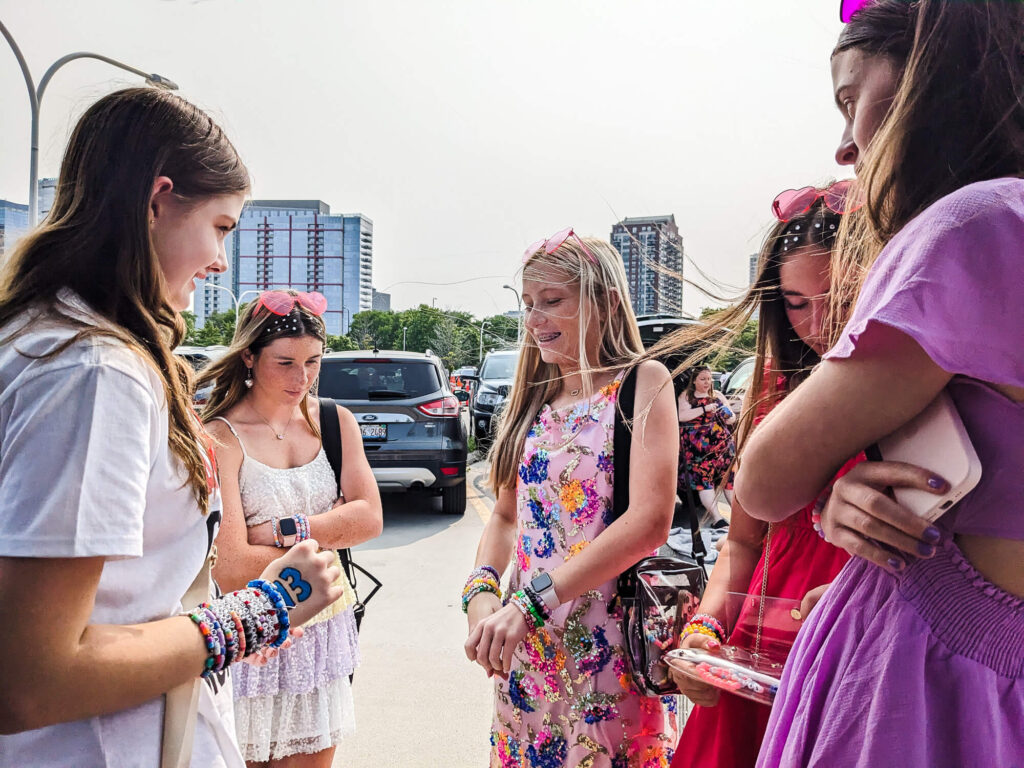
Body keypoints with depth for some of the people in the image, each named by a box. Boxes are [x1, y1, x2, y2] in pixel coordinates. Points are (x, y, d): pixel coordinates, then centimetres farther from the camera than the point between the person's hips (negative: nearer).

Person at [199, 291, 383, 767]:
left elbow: (369, 517, -6)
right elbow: (228, 568, -21)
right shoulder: (220, 438, -15)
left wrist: (283, 531, -18)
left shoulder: (335, 421, 2)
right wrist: (326, 540, -9)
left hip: (323, 632, 4)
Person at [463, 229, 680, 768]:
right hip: (525, 646, 5)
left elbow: (650, 521, -18)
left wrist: (530, 602, -22)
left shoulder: (643, 382, -7)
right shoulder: (534, 398, 10)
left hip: (609, 643, -5)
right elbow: (505, 515, 12)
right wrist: (481, 590, -8)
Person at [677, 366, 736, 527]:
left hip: (722, 444, 3)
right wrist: (704, 408, -15)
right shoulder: (686, 396, 8)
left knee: (729, 475, -8)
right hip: (697, 446, -3)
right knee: (704, 477, -14)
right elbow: (682, 416, -10)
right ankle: (715, 517, -14)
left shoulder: (718, 395, 18)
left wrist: (730, 417, -7)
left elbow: (733, 419, 17)